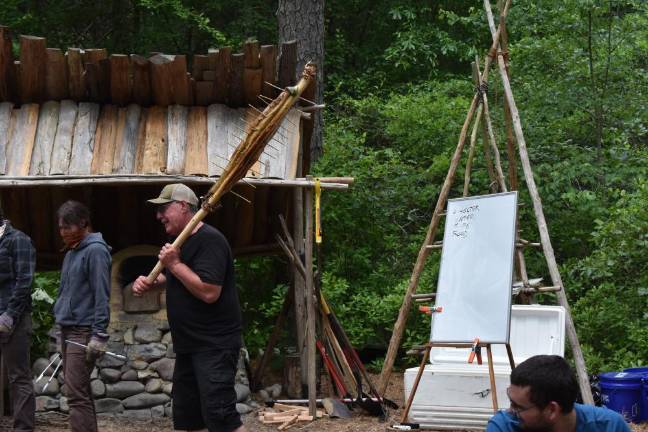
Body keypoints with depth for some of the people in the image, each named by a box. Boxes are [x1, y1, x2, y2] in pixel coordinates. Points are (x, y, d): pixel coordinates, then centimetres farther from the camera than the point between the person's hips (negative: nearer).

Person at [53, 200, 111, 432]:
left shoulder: (95, 251, -11)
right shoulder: (71, 252, 16)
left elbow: (101, 296, -17)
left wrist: (99, 335, -21)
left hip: (83, 332, -9)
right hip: (68, 330, 9)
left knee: (77, 394, -13)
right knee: (80, 392, 11)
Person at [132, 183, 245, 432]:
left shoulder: (209, 240, -17)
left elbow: (209, 292, -27)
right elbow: (173, 278, 31)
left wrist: (175, 264, -18)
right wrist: (148, 283, 10)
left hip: (214, 346, -10)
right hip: (189, 345, 10)